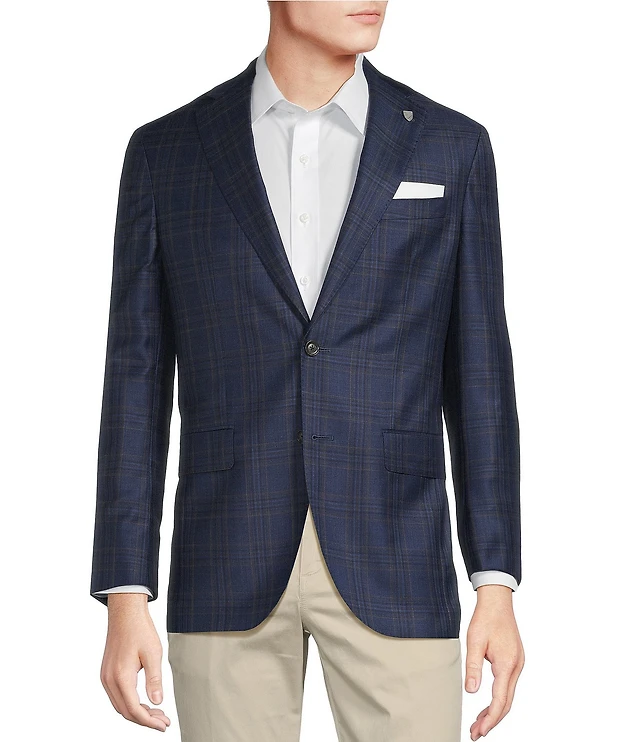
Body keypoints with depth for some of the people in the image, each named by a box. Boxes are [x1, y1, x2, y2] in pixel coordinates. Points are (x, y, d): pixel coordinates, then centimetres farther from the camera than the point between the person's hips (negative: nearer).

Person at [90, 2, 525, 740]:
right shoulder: (166, 152, 3)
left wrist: (497, 588, -1)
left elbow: (478, 375, 5)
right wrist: (125, 599, -4)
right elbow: (137, 381, 3)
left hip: (392, 563, 0)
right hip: (229, 566, 0)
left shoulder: (451, 147, 4)